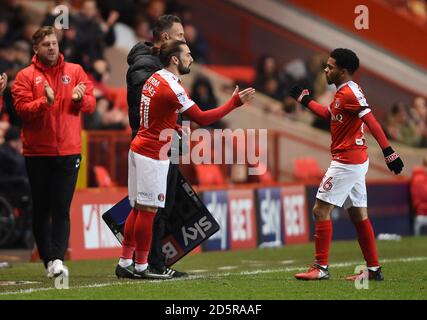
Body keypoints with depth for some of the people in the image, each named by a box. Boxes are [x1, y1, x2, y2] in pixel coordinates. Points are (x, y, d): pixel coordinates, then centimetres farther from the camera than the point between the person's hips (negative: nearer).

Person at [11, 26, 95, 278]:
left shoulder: (75, 71, 9)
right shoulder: (26, 76, 3)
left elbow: (91, 104, 4)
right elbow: (21, 108, -7)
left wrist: (80, 99, -17)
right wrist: (45, 102, -23)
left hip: (68, 151, 0)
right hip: (37, 153, 0)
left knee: (62, 209, -7)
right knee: (42, 209, 4)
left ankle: (58, 258, -13)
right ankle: (48, 260, 12)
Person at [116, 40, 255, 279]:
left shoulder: (154, 79, 10)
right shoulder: (172, 87, -18)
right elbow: (202, 118, -17)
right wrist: (235, 102, -15)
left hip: (138, 149, 9)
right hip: (153, 155, -9)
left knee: (138, 209, 12)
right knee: (148, 210, -3)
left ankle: (125, 262, 15)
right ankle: (141, 266, 2)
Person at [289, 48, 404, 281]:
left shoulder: (350, 92, -16)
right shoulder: (342, 92, 14)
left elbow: (371, 121, -23)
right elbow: (330, 116, 30)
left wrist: (388, 151, -29)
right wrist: (305, 101, 30)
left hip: (346, 162, -10)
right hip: (355, 162, 10)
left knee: (321, 210, -7)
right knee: (359, 216, 11)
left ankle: (321, 267, -5)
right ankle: (373, 269, 14)